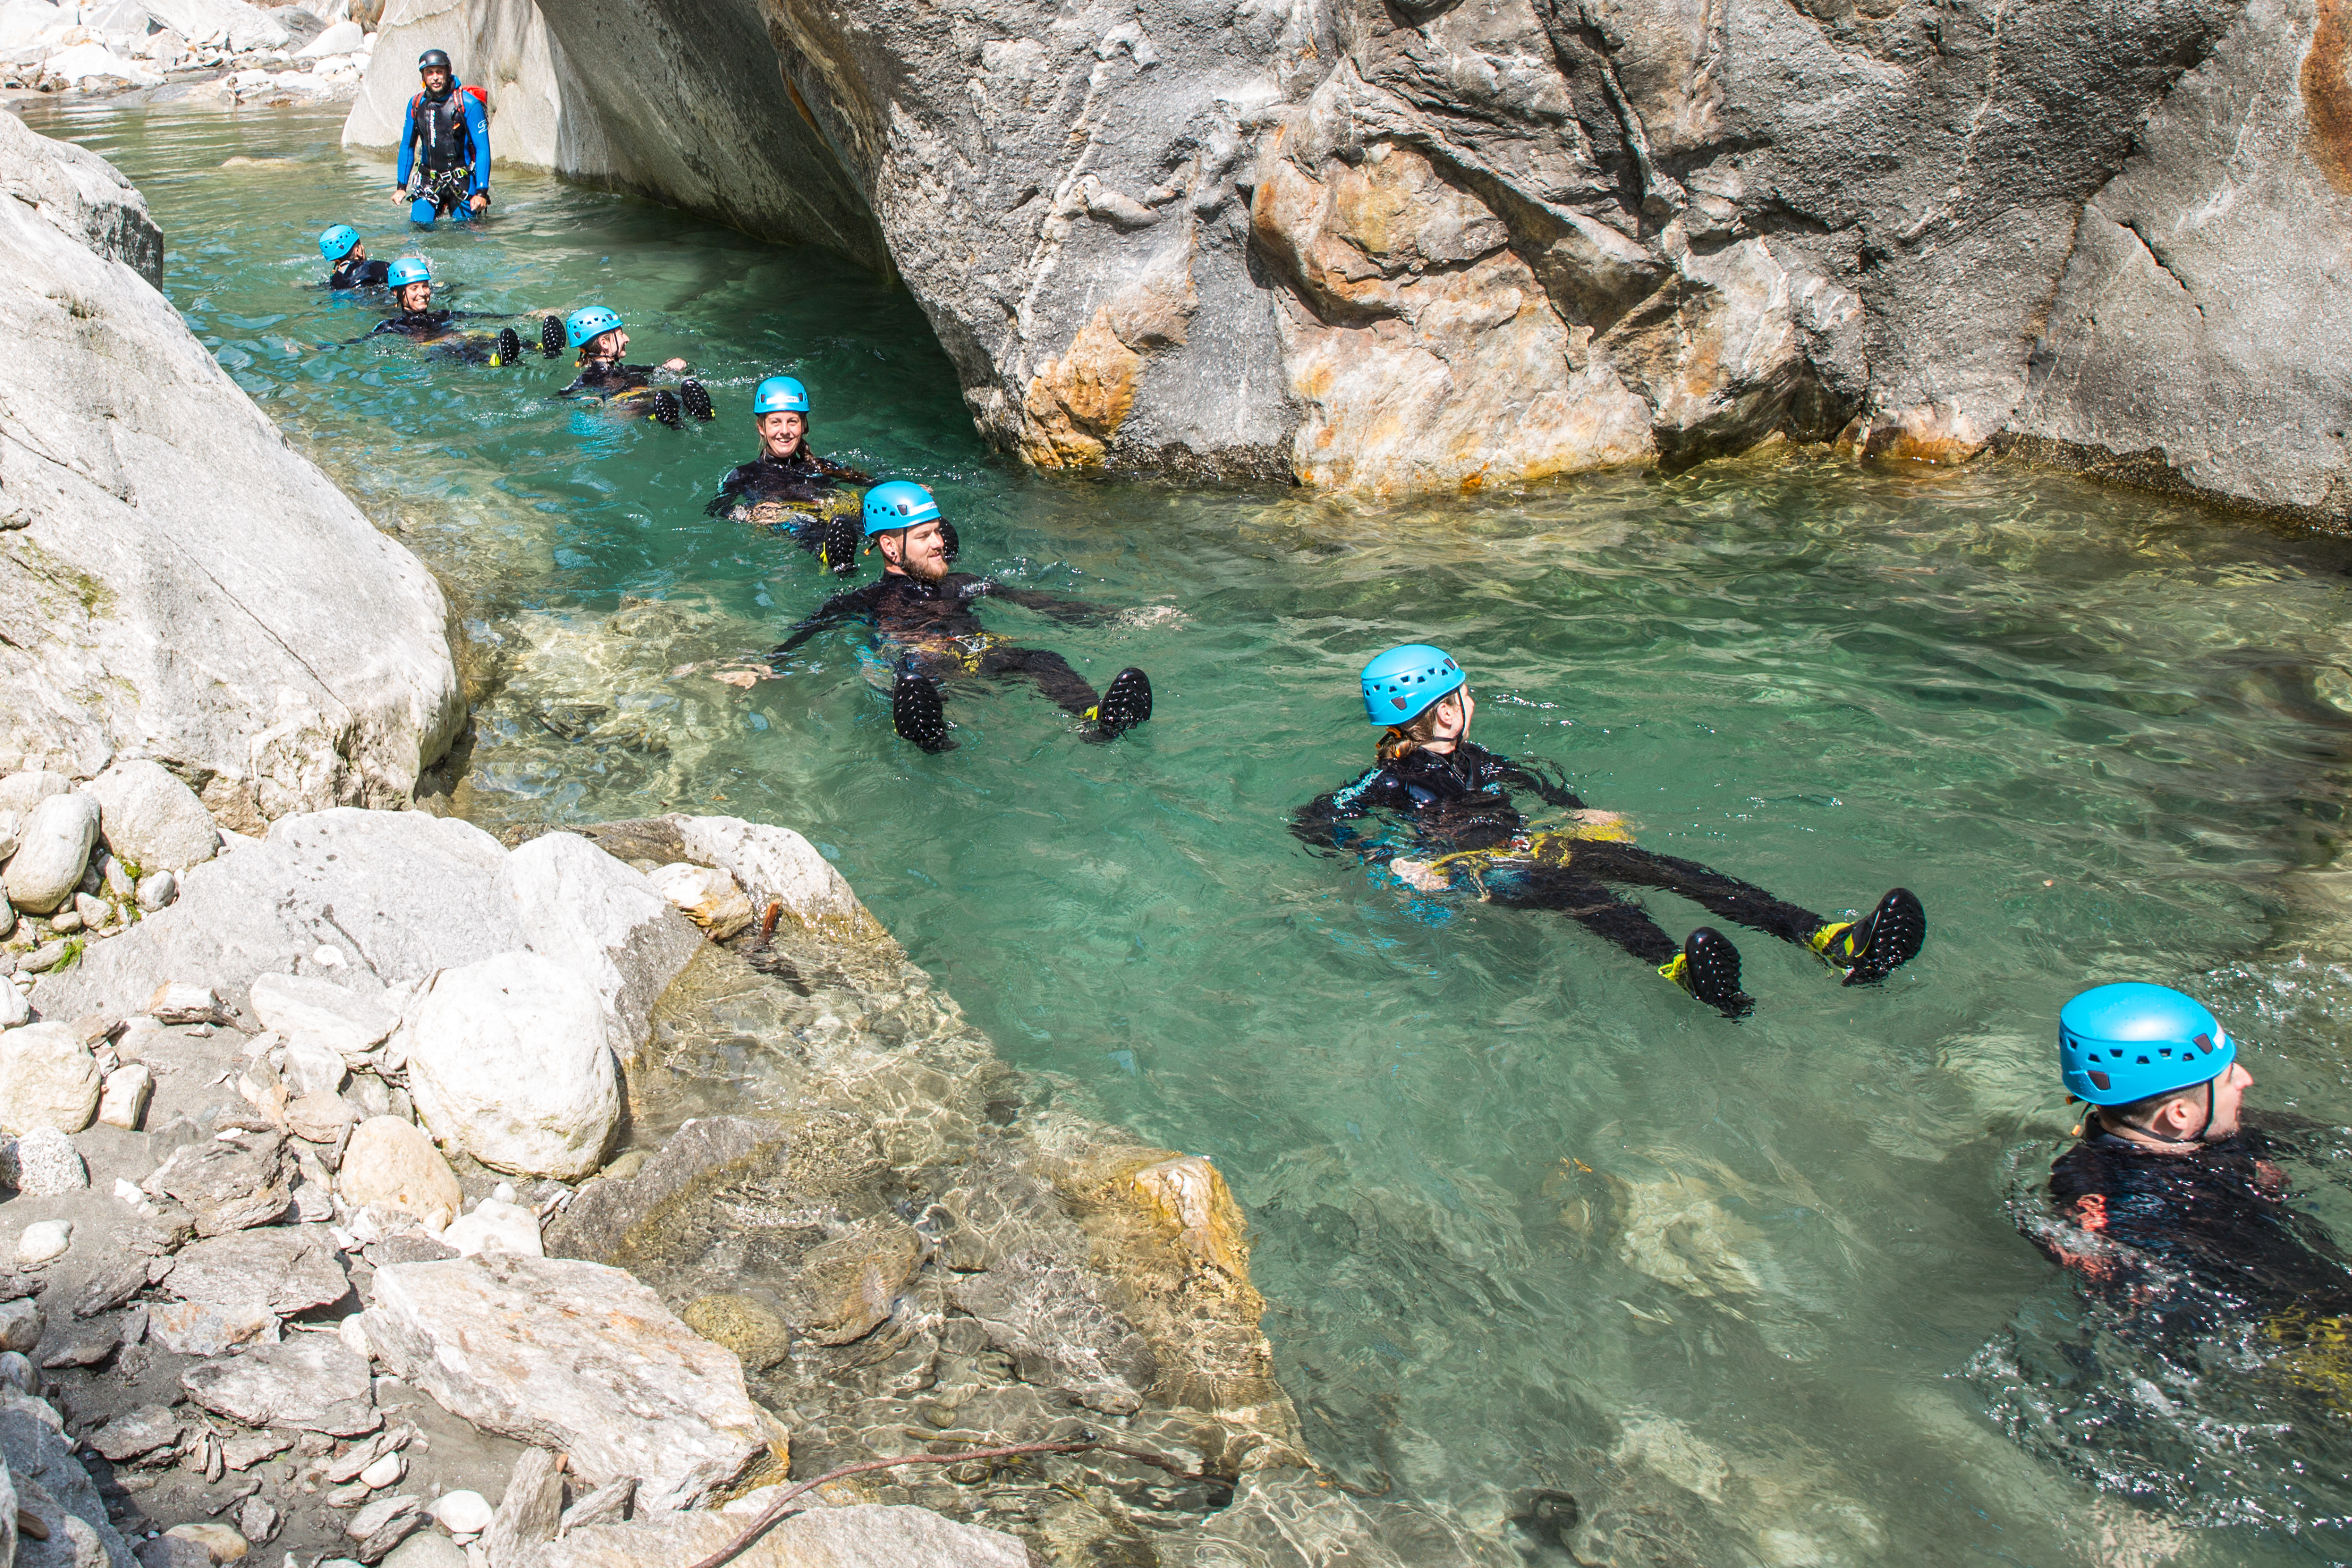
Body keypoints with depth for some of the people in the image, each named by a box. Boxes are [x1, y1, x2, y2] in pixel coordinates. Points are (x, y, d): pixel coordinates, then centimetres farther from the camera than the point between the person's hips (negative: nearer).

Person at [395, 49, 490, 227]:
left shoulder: (468, 104, -11)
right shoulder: (416, 104, 2)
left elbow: (483, 150, -12)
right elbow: (407, 147, 13)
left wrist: (482, 192, -19)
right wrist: (401, 186, 10)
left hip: (462, 182, -3)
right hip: (428, 181, 3)